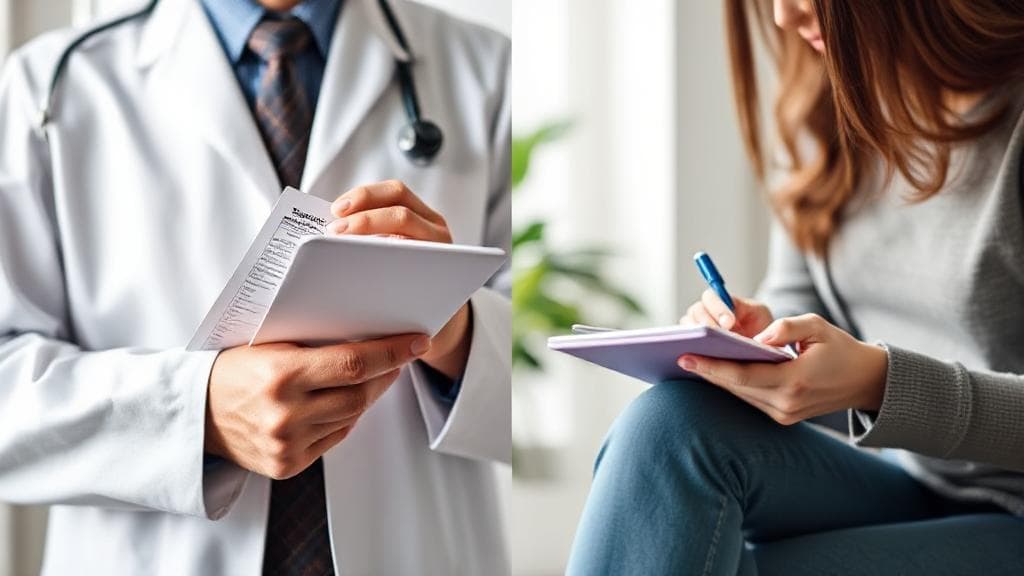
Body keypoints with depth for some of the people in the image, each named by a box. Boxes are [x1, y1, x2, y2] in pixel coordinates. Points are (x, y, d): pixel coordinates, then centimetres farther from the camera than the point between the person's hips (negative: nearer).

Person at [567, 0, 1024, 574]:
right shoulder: (825, 119, 9)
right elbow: (796, 305, 15)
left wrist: (878, 380, -27)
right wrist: (751, 339, -8)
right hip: (900, 491, 6)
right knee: (671, 421, -24)